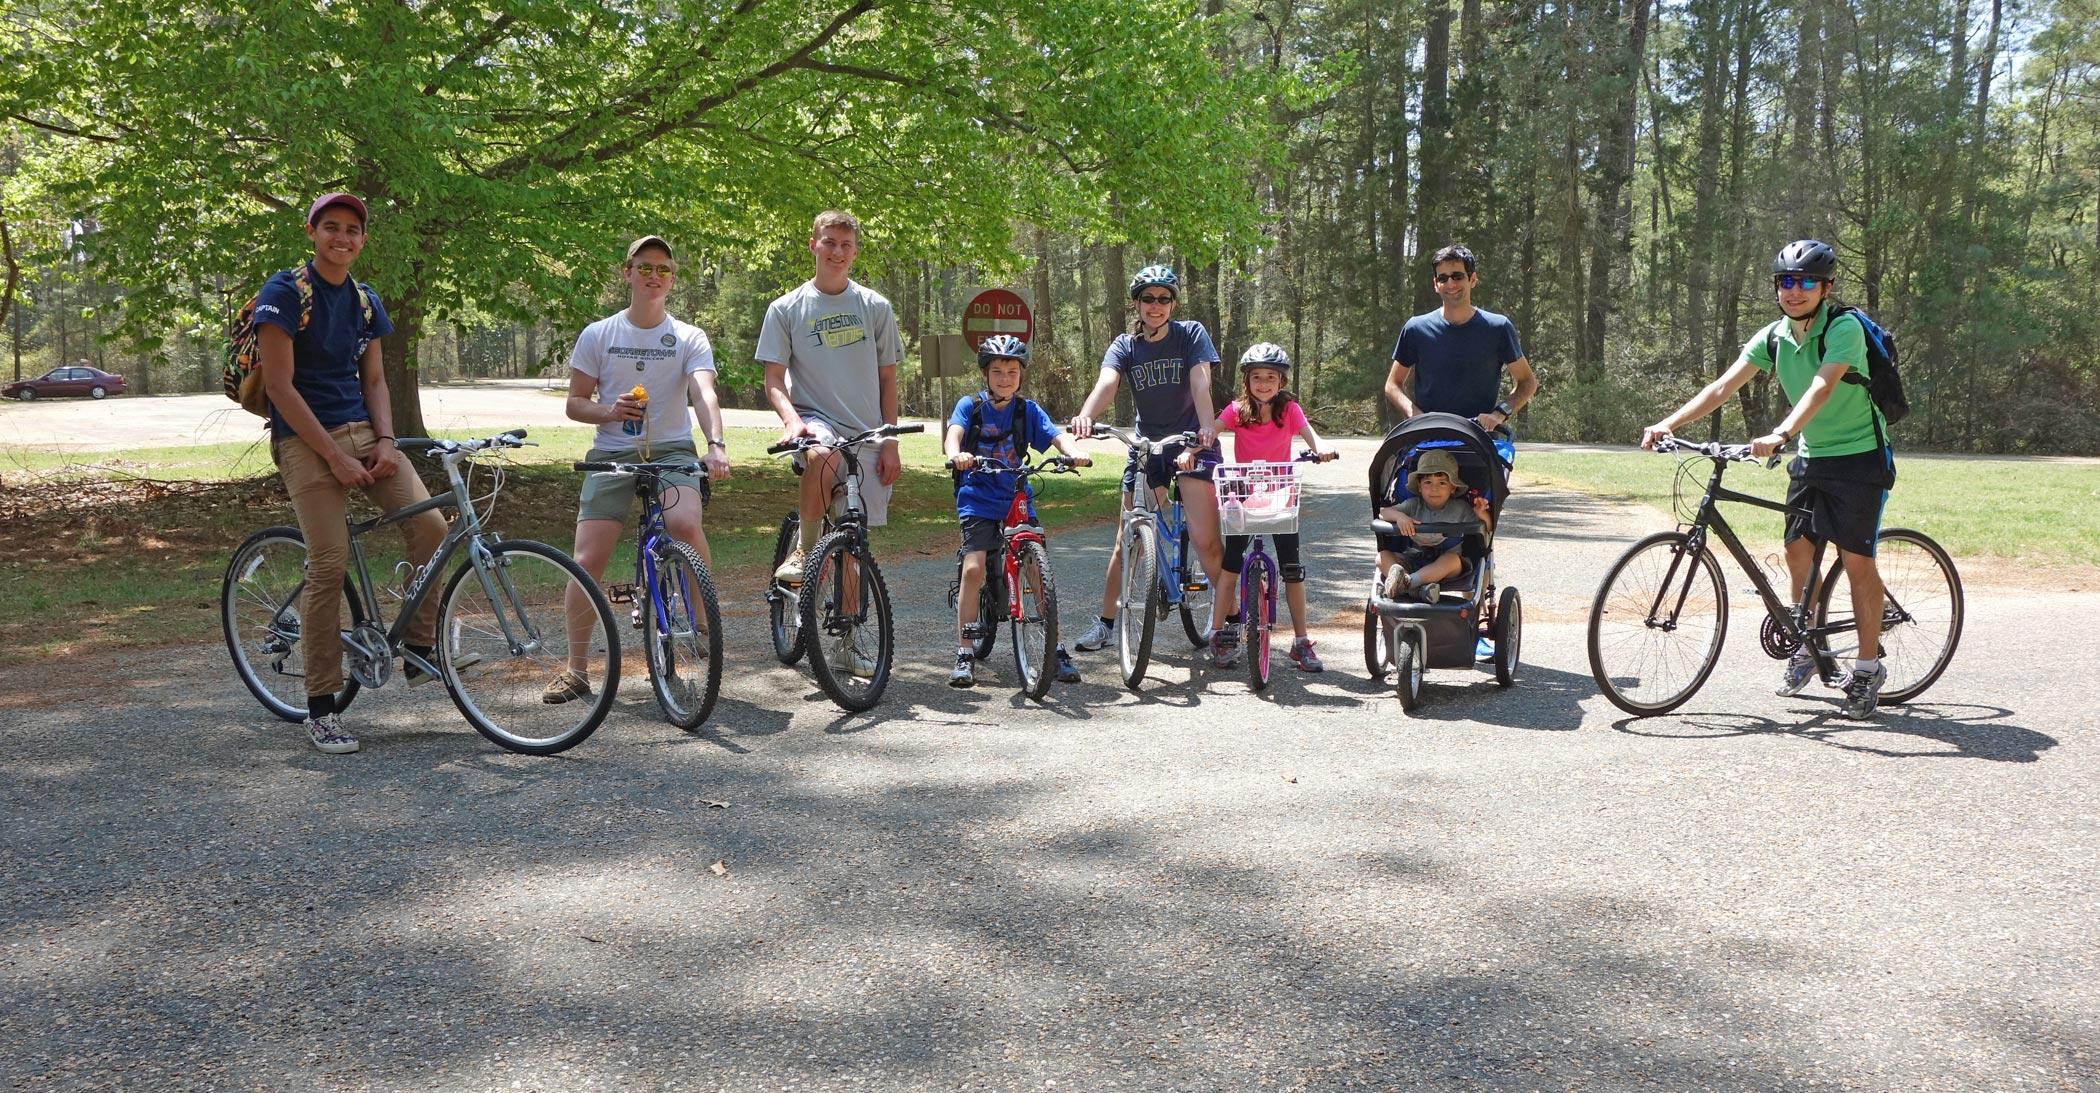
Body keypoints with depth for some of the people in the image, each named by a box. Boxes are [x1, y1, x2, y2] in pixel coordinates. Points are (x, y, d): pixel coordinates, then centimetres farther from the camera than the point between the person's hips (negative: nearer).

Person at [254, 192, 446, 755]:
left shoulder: (366, 302, 14)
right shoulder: (285, 291, -6)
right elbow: (279, 385, -12)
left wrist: (385, 441, -4)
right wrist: (335, 456, -15)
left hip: (361, 432, 6)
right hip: (305, 439, -6)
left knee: (430, 524, -14)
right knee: (329, 564, -12)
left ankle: (420, 650, 1)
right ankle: (320, 708, -3)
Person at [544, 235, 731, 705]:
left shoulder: (689, 338, 3)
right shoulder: (597, 335, 6)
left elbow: (704, 393, -14)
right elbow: (574, 403, 9)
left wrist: (715, 444, -33)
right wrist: (609, 411, -14)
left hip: (672, 450, -1)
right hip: (611, 453, 1)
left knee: (685, 524, -32)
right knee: (587, 561, -8)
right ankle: (576, 669, 6)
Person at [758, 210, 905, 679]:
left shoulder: (875, 307, 8)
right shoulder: (786, 309, 3)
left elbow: (887, 379, 11)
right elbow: (774, 378, 1)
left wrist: (889, 442, 3)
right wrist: (791, 419, -20)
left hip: (865, 434, 2)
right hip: (814, 420, -2)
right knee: (822, 457, -39)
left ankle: (849, 638, 20)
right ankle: (803, 548, -15)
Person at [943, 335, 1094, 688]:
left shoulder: (1027, 410, 4)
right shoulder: (970, 405, -1)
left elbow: (1057, 435, -9)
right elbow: (953, 433, -18)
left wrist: (1072, 452, -33)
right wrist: (956, 454, -42)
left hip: (1018, 499, 2)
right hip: (978, 499, -2)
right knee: (973, 568, -16)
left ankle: (1057, 649, 3)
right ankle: (965, 653, -7)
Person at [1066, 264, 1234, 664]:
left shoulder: (1191, 334, -5)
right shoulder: (1125, 346, 1)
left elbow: (1200, 383, -20)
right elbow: (1106, 383, -19)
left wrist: (1206, 426, -39)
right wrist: (1085, 416, -41)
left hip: (1191, 443, -3)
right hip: (1146, 446, 3)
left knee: (1204, 540, -13)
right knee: (1126, 540, 6)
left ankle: (1227, 620, 1)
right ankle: (1106, 622, 19)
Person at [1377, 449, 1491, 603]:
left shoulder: (1460, 508, 5)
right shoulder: (1414, 505, 7)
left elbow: (1486, 530, 3)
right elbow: (1382, 512, -3)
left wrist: (1482, 515, -19)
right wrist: (1399, 516, -24)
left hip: (1445, 563, -2)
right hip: (1413, 560, 2)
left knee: (1453, 559, -36)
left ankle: (1407, 583, -45)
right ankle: (1417, 589, -46)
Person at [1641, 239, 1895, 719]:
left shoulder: (1844, 329, -19)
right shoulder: (1773, 337, -1)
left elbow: (1821, 388, -34)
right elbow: (1723, 386, -8)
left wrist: (1779, 435, -50)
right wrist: (1669, 423, -21)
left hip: (1859, 458, -6)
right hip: (1811, 458, 6)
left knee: (1856, 560, -7)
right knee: (1798, 551, 8)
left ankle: (1868, 668, 3)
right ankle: (1806, 649, 26)